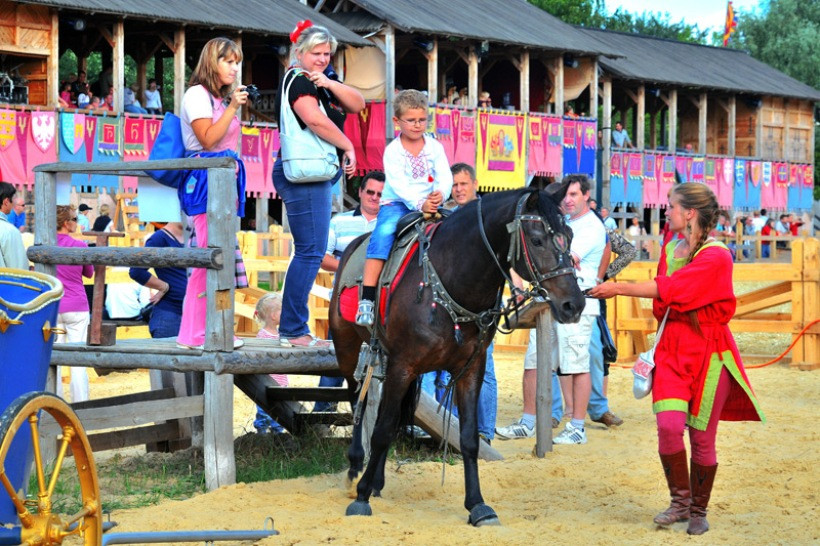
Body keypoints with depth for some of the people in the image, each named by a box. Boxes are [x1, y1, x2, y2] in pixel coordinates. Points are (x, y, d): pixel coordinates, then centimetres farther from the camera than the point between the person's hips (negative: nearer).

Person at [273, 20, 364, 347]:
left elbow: (358, 105, 8)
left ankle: (295, 329, 16)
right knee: (310, 252, -12)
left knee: (310, 252, 12)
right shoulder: (297, 80, -9)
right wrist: (348, 147, -14)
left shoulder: (319, 84, 20)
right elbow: (315, 120, -24)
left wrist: (329, 83, -8)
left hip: (317, 174, 11)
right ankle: (293, 331, -11)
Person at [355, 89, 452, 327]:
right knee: (383, 234, -30)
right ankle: (367, 299, -35)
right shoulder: (393, 150, -3)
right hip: (396, 203, -3)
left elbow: (445, 176, -2)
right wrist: (419, 203, -28)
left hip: (430, 205, 3)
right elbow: (398, 184, -14)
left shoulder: (434, 147, 7)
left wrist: (440, 194, -25)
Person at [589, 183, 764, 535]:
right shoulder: (671, 249, 11)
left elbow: (670, 288, -22)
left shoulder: (716, 255, -13)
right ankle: (680, 501, 3)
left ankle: (698, 510, 19)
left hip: (708, 350, -5)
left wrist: (619, 289, -19)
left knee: (701, 436, 1)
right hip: (673, 347, 5)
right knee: (668, 424, -14)